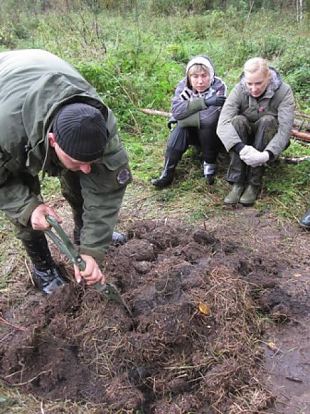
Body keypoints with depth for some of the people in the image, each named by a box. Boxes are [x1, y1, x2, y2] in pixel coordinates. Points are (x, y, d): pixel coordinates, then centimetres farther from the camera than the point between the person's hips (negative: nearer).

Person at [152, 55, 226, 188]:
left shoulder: (218, 87, -20)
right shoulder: (183, 86, -11)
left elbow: (209, 118, -33)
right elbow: (176, 111, -27)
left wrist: (183, 118, -24)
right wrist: (203, 102, -34)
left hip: (213, 134, -2)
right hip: (191, 133, 3)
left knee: (208, 123, -33)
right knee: (179, 129, -28)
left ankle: (210, 163, -14)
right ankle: (167, 173, -25)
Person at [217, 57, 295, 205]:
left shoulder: (283, 91, -20)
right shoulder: (239, 90, -18)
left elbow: (285, 128, -30)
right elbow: (222, 124, -33)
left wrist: (267, 154, -49)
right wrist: (241, 148, -51)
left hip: (270, 141, -1)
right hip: (244, 139, 1)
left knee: (267, 120, -32)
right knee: (238, 120, -30)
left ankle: (254, 183, -31)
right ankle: (238, 182, -32)